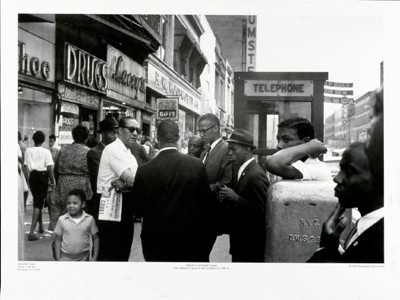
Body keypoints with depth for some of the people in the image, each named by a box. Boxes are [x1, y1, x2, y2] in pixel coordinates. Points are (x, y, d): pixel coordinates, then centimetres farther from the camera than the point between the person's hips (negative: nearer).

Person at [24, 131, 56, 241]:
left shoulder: (28, 151, 2)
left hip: (32, 176, 4)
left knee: (37, 201, 20)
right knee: (38, 203, -4)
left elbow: (26, 166, 1)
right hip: (42, 176, -4)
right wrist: (53, 180, -1)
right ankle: (32, 232, -14)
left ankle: (40, 226, 35)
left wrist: (29, 178, 10)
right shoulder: (46, 152, -8)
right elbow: (49, 168, -10)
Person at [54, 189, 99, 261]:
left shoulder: (89, 219, -6)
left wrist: (94, 257, -2)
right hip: (66, 258, 0)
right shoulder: (62, 220, -5)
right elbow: (58, 240, 2)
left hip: (83, 258, 0)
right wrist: (58, 258, -2)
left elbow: (95, 238, 2)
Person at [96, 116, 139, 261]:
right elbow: (131, 180, -20)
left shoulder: (129, 155, 16)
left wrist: (124, 184, -17)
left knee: (123, 252, 14)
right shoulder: (113, 149, -12)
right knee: (110, 254, -3)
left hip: (125, 206, 9)